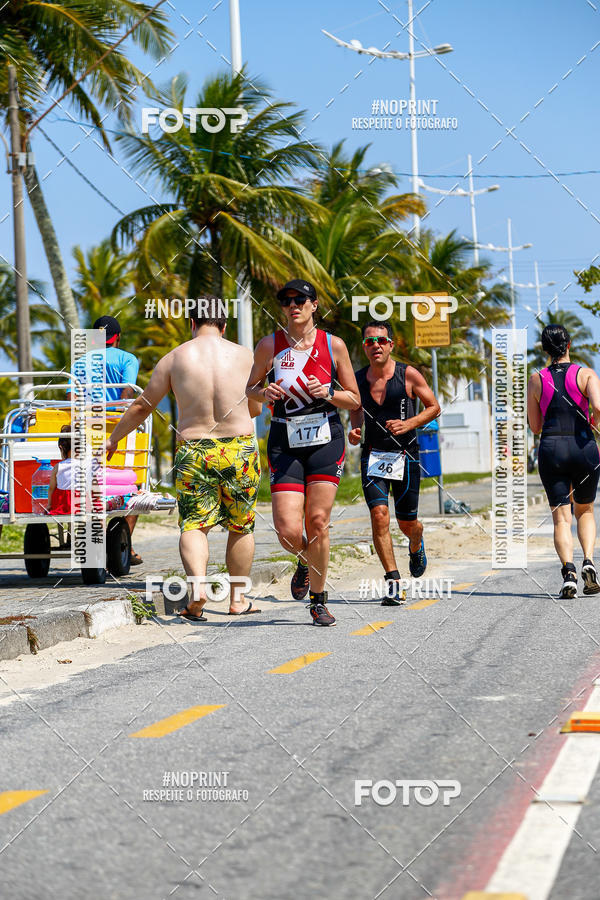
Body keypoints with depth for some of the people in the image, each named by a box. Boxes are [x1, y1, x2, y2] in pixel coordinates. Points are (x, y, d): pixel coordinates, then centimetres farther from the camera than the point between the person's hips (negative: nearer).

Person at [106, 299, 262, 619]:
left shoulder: (174, 358, 2)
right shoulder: (244, 356, 3)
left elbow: (142, 406, 8)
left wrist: (113, 438, 22)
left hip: (192, 451, -1)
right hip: (239, 449, 1)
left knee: (193, 524, 2)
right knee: (241, 525, 15)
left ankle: (197, 584, -23)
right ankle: (237, 598, 20)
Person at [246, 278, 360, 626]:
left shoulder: (333, 345, 0)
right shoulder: (270, 346, 1)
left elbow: (355, 400, 6)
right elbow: (250, 389, 13)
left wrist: (327, 393, -13)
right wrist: (265, 392, -9)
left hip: (326, 440, 0)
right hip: (285, 442, 0)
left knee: (317, 522, -6)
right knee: (288, 532, -10)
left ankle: (319, 601, 10)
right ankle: (306, 562, 26)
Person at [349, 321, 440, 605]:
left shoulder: (408, 375, -5)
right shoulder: (357, 379, 3)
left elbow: (434, 407, 3)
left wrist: (410, 424, -14)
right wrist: (354, 431, -1)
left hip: (405, 456, -1)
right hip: (373, 456, 1)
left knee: (407, 522, 6)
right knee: (379, 515, -17)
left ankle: (416, 546, 46)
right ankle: (393, 583, -14)